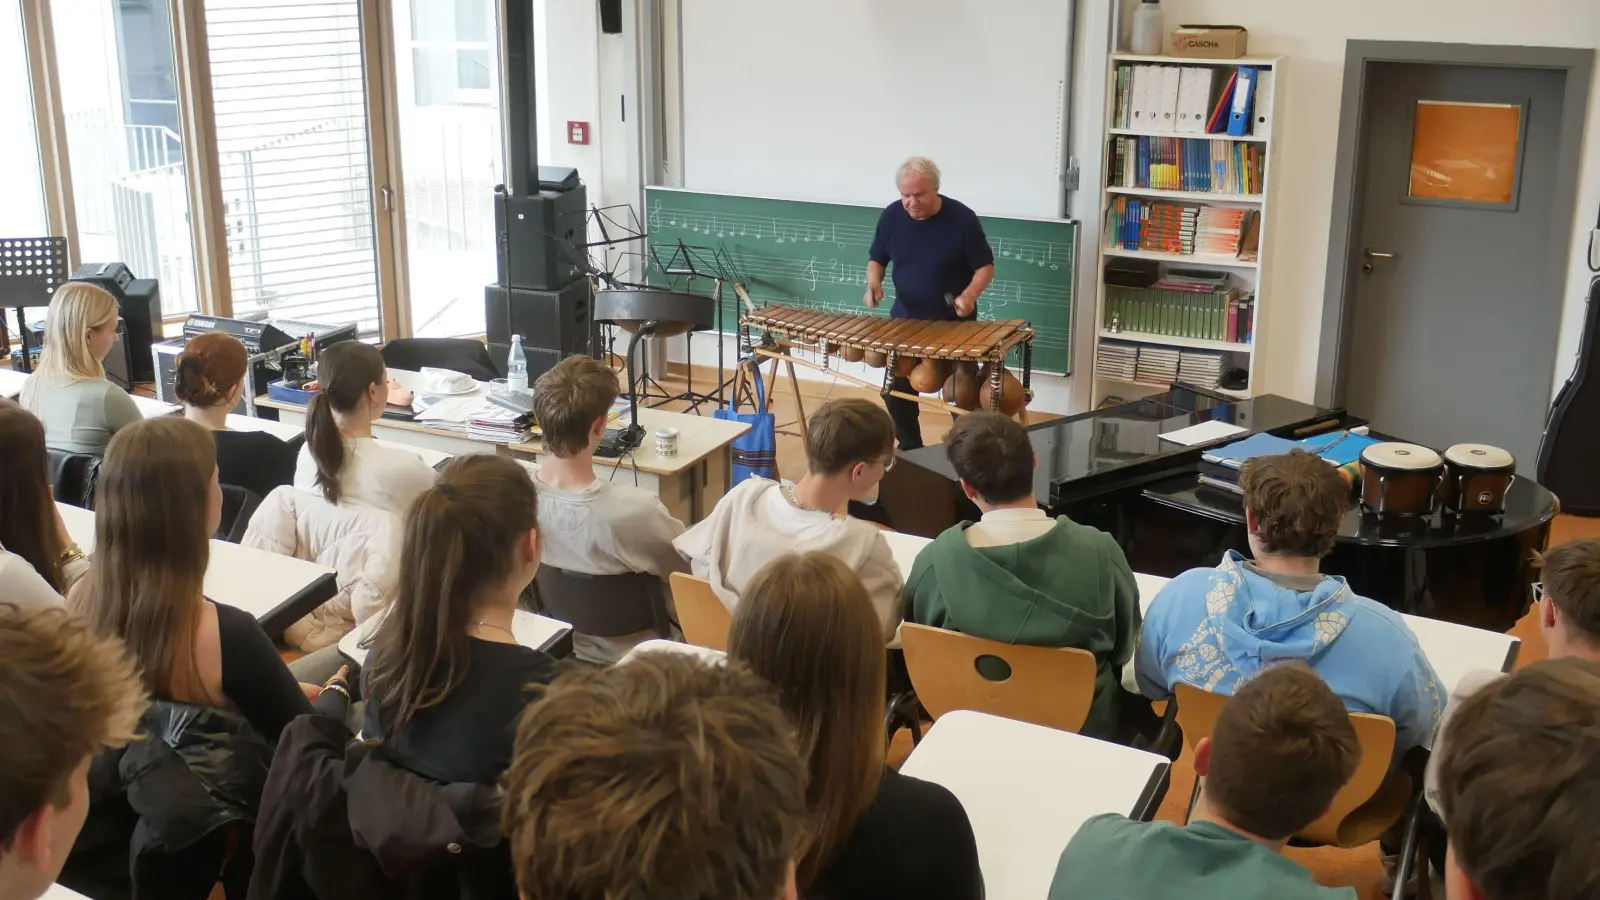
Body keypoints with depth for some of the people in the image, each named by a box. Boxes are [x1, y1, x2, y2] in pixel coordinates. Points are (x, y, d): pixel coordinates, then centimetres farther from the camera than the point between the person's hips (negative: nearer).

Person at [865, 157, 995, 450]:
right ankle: (910, 450, 27)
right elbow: (876, 259, 7)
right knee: (896, 391, 8)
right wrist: (874, 282, -15)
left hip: (954, 324, -3)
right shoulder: (892, 216, -6)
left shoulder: (962, 218, -17)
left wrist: (970, 294, -29)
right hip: (905, 320, 4)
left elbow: (986, 266, -10)